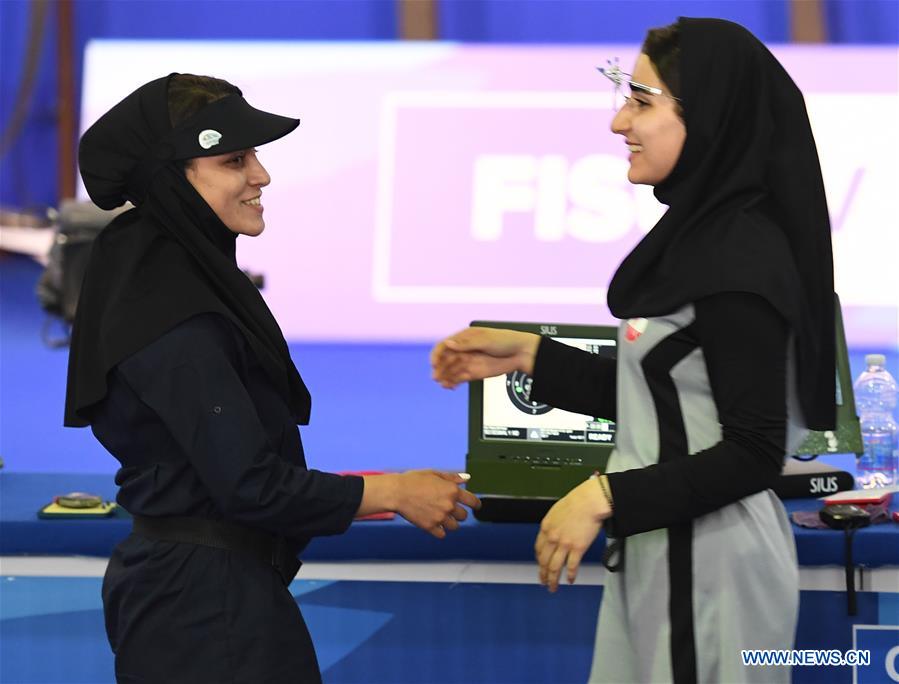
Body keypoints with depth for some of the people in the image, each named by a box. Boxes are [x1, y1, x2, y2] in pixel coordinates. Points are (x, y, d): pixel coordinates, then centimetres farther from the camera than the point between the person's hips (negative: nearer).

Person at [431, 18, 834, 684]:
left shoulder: (739, 260, -20)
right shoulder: (700, 235, 9)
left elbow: (754, 454, -20)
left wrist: (606, 495, -21)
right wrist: (527, 356, 12)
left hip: (707, 567, -9)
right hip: (662, 551, 9)